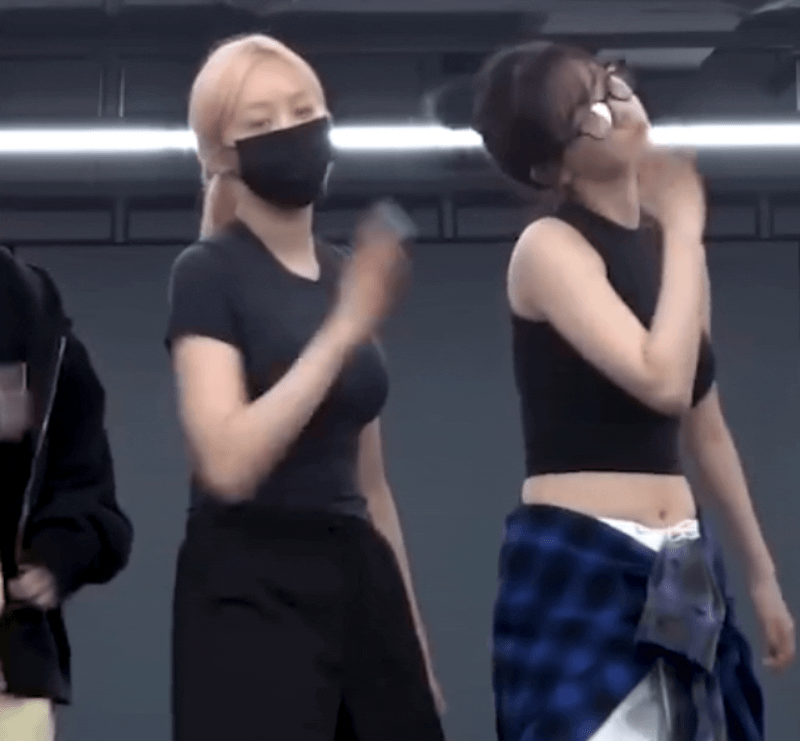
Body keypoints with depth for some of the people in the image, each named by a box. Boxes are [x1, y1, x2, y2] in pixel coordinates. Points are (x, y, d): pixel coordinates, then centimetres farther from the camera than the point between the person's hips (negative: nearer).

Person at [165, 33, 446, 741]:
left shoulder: (348, 275, 15)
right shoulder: (209, 274, -6)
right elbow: (228, 465, -21)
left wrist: (413, 641, 19)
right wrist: (343, 329, -21)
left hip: (357, 584, 7)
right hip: (252, 594, -6)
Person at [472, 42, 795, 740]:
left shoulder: (671, 245, 12)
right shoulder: (551, 246, -9)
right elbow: (665, 383, -23)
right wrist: (685, 230, -11)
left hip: (682, 569, 7)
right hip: (577, 565, -7)